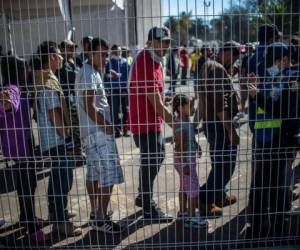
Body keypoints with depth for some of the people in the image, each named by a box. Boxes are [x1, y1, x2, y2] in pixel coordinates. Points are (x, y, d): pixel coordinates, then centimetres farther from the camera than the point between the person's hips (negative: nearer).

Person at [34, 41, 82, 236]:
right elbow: (54, 115, -23)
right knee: (63, 179, -2)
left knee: (57, 178, 21)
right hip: (58, 139, -11)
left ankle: (56, 213, 35)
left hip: (53, 139, 11)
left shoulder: (43, 77, 11)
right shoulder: (48, 82, -20)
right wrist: (66, 136, -14)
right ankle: (61, 222, 8)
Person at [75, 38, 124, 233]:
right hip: (98, 131, -10)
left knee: (94, 174, 15)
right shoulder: (89, 75, -16)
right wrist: (107, 126, -14)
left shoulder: (92, 72, 15)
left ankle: (95, 213, 26)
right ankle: (101, 219, 1)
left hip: (94, 131, 10)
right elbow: (89, 107, -21)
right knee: (109, 175, -8)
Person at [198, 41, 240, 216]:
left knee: (220, 162, 20)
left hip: (211, 123, 10)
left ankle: (219, 196, 33)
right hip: (219, 125, -10)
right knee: (225, 164, -1)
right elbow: (221, 106, -24)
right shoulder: (218, 70, -18)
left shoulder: (208, 66, 14)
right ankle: (204, 200, 5)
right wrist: (231, 131, -21)